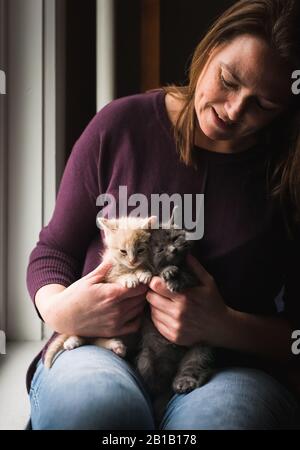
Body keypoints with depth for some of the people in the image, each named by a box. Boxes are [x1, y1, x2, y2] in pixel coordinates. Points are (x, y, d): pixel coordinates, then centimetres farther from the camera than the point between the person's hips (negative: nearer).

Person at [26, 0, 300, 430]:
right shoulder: (121, 125, 0)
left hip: (231, 365, 0)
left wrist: (226, 327, -18)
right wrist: (56, 308, -13)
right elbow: (52, 250, 8)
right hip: (100, 346, 1)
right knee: (94, 401, -35)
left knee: (219, 412, -37)